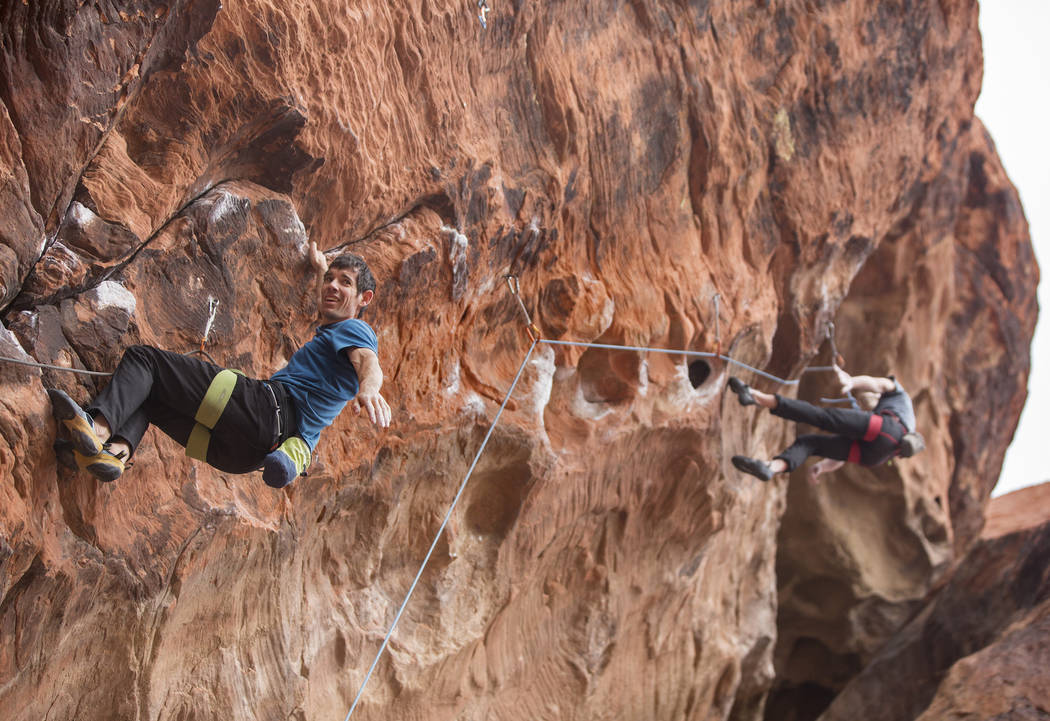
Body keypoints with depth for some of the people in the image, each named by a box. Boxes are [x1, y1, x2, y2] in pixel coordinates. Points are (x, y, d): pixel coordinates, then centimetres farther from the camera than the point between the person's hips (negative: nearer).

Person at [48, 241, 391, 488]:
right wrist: (321, 268, 73)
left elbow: (367, 361, -20)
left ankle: (99, 426, -33)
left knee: (142, 358, -9)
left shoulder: (355, 330, 5)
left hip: (269, 409, -10)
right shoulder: (327, 335, 32)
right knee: (145, 393, 18)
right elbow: (331, 308, 58)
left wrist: (368, 387, -43)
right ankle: (117, 450, -14)